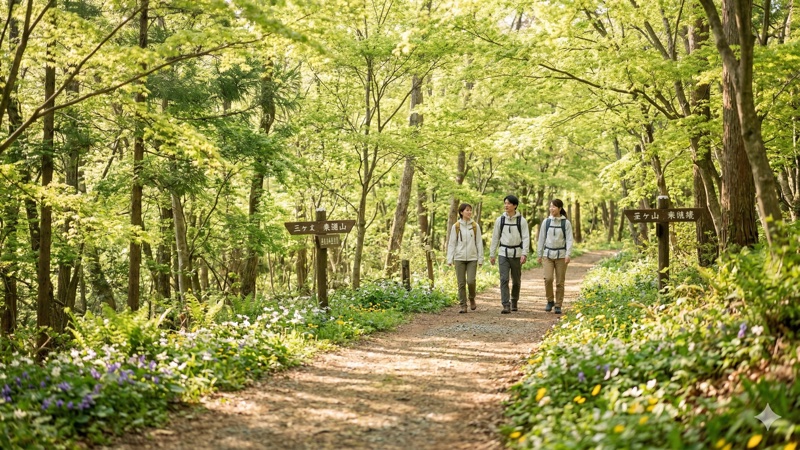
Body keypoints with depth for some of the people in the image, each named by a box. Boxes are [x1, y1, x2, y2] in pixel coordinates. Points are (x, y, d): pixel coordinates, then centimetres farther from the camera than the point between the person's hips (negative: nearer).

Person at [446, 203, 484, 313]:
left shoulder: (475, 226, 4)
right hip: (459, 258, 0)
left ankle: (472, 299, 18)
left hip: (472, 258, 0)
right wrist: (450, 259, -4)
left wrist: (480, 258, 1)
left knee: (471, 281, -9)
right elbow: (451, 243, 3)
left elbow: (479, 243, 6)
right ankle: (463, 305, 10)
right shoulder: (456, 226, 2)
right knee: (461, 283, 2)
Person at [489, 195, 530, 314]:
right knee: (504, 279, -10)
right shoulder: (500, 220, 4)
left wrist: (524, 254, -17)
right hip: (503, 253, 1)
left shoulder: (522, 220, -2)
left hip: (516, 253, 0)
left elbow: (526, 238, -6)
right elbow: (495, 237, 8)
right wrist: (491, 254, 7)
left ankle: (514, 302, 29)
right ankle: (506, 305, -12)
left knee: (516, 280, 10)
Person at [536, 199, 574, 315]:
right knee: (548, 278, -15)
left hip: (561, 254, -1)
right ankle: (550, 301, 5)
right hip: (548, 254, 1)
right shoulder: (546, 221, 4)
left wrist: (568, 255, -16)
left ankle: (558, 306, 10)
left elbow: (569, 240, -4)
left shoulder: (566, 223, -2)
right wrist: (539, 255, 7)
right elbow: (541, 239, 8)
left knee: (560, 282, 1)